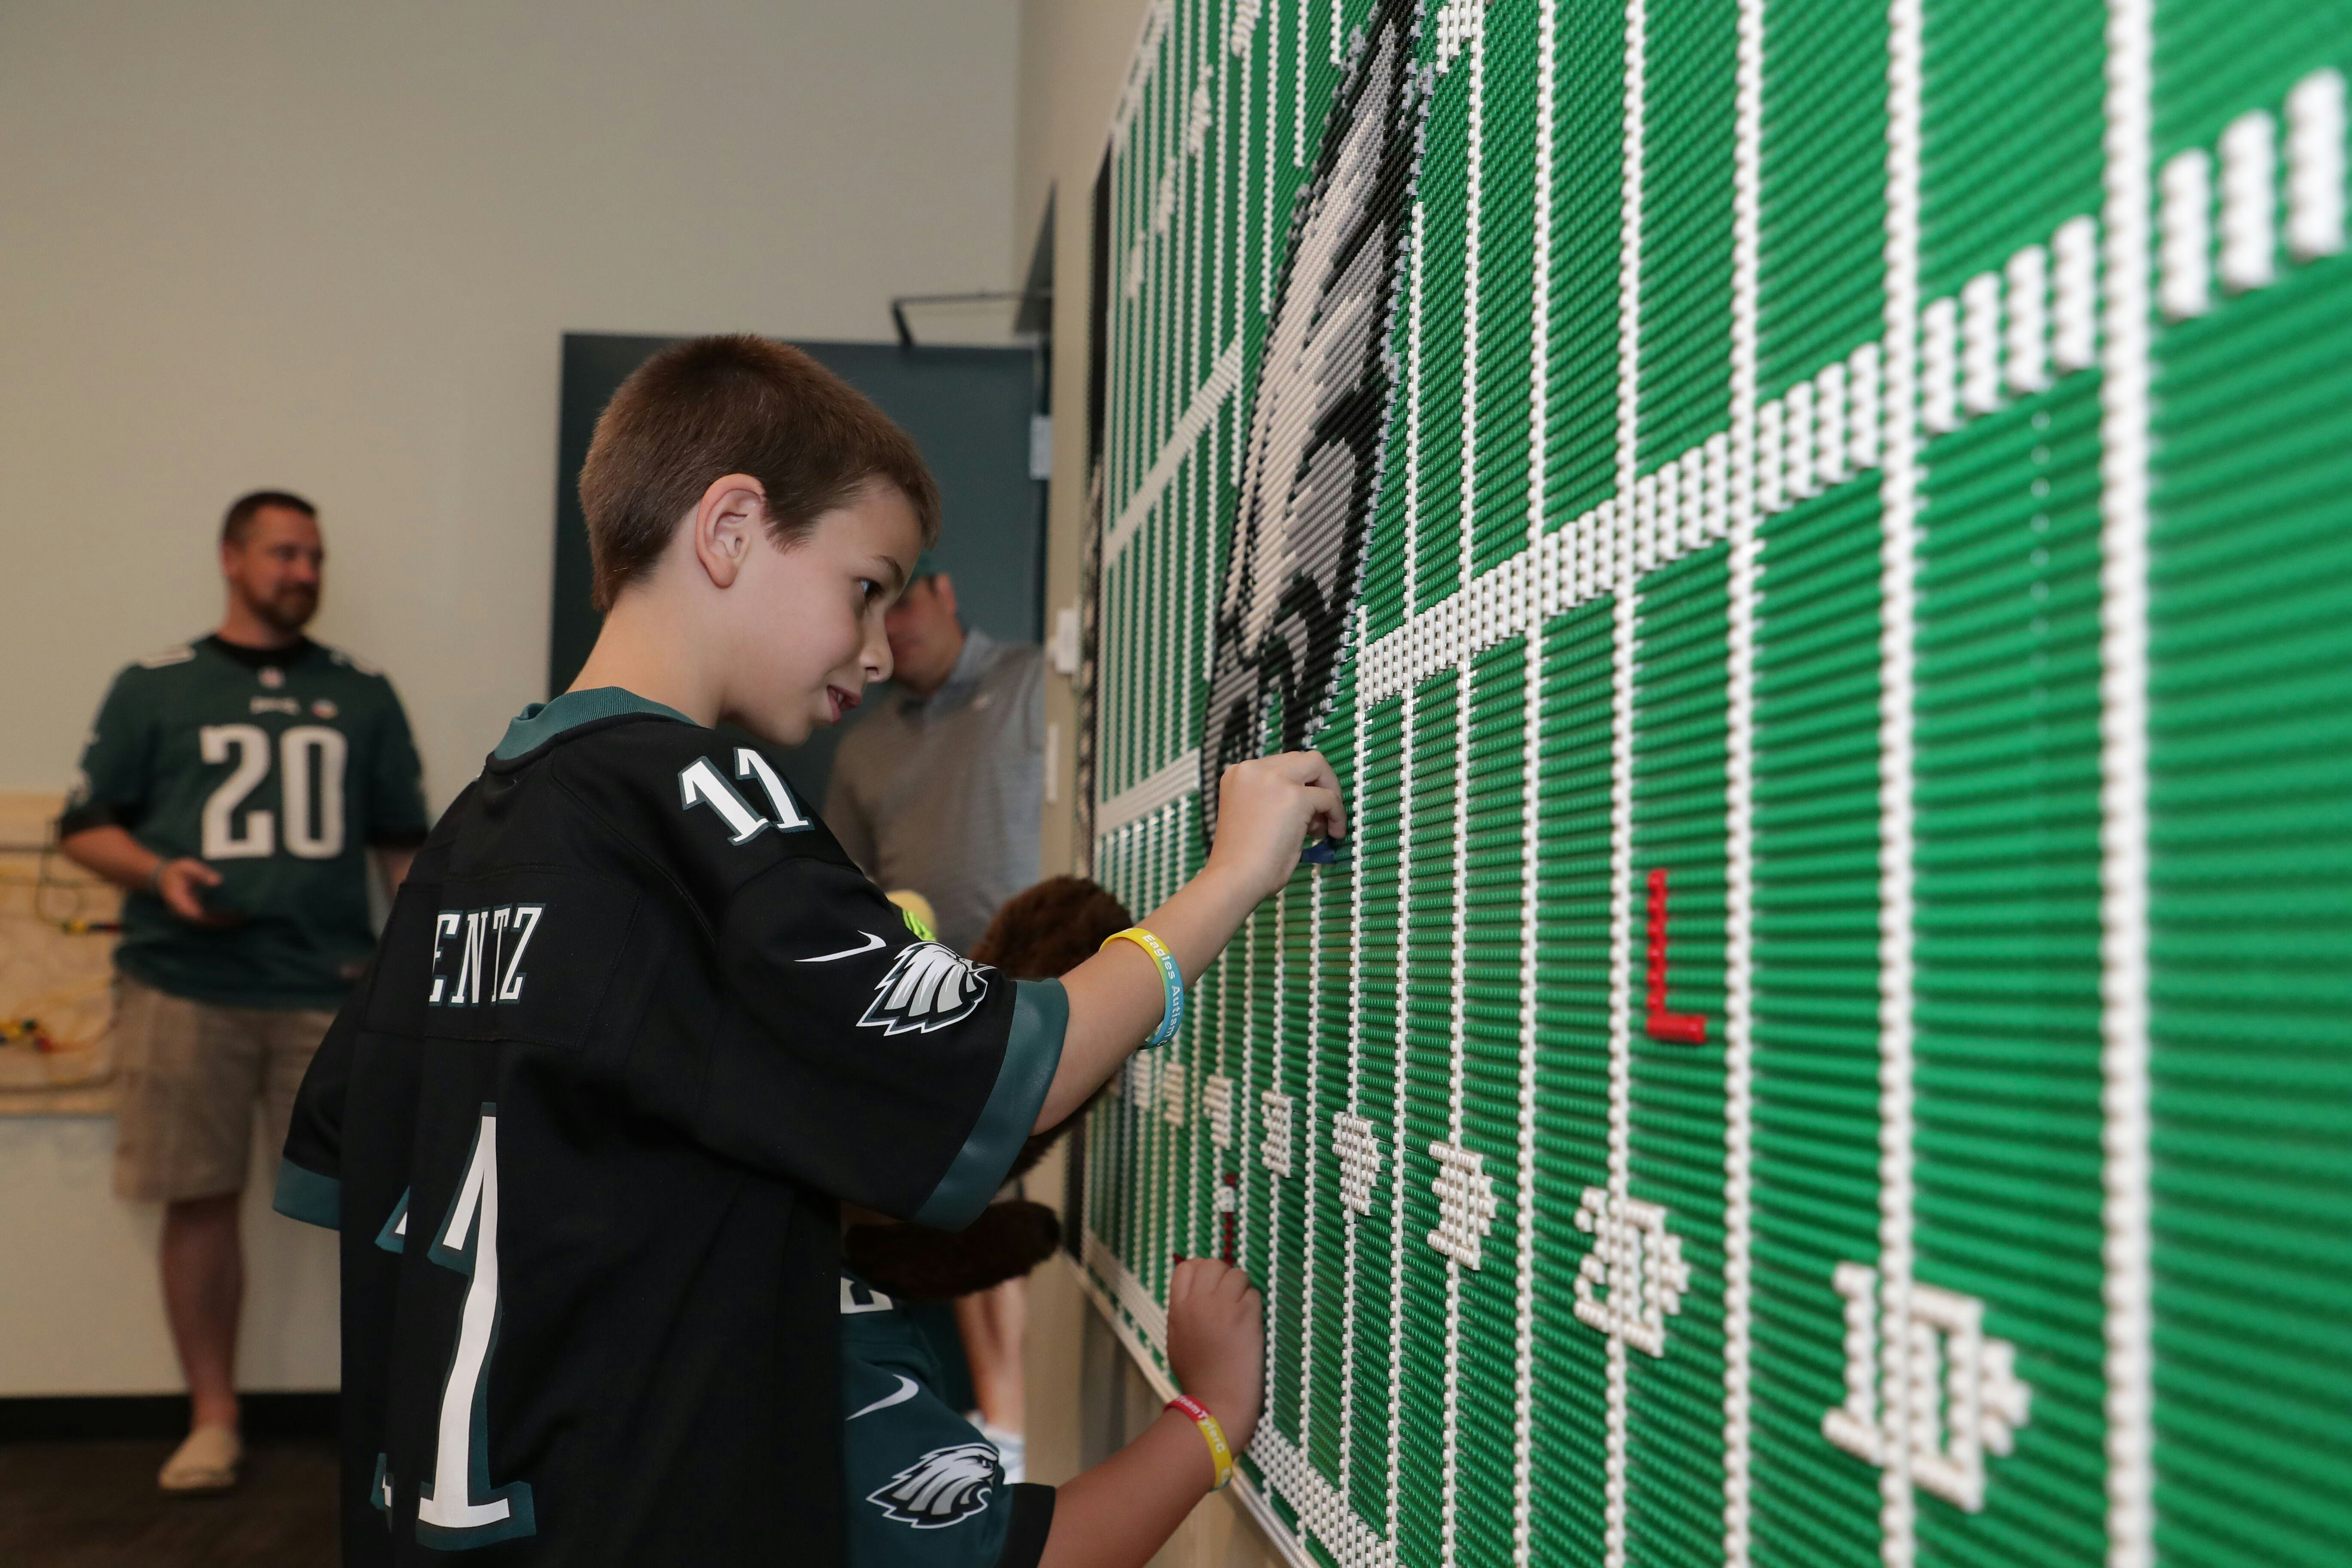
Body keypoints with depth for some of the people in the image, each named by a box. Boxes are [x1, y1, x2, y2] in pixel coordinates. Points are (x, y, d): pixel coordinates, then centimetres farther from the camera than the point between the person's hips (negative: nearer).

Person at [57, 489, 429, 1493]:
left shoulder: (362, 696, 14)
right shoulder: (154, 688, 8)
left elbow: (403, 843, 15)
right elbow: (84, 827, 9)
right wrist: (159, 873, -11)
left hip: (333, 992, 1)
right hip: (184, 991, -1)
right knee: (200, 1203, 4)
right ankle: (212, 1420, 17)